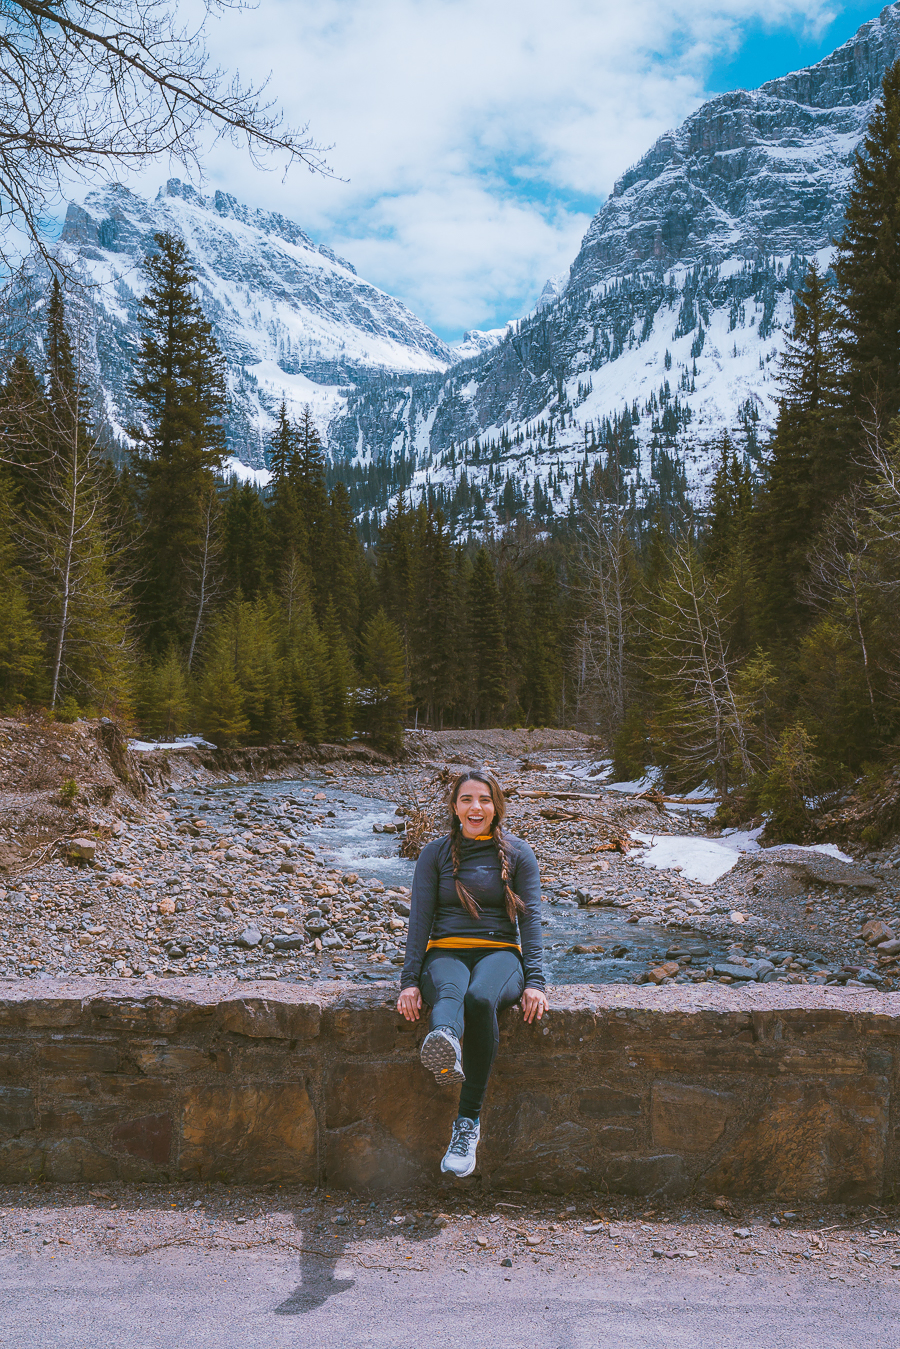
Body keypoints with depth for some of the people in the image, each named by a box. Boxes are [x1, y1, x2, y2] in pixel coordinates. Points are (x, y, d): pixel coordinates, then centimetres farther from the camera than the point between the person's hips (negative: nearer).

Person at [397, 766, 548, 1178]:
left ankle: (468, 1120, -36)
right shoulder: (435, 854, 11)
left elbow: (530, 919, 3)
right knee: (449, 990, -38)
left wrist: (534, 981, -10)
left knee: (480, 999, -37)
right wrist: (410, 980, -8)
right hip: (445, 954, 0)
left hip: (499, 952, 0)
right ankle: (443, 1043, -74)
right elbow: (419, 919, 5)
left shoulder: (517, 853, 10)